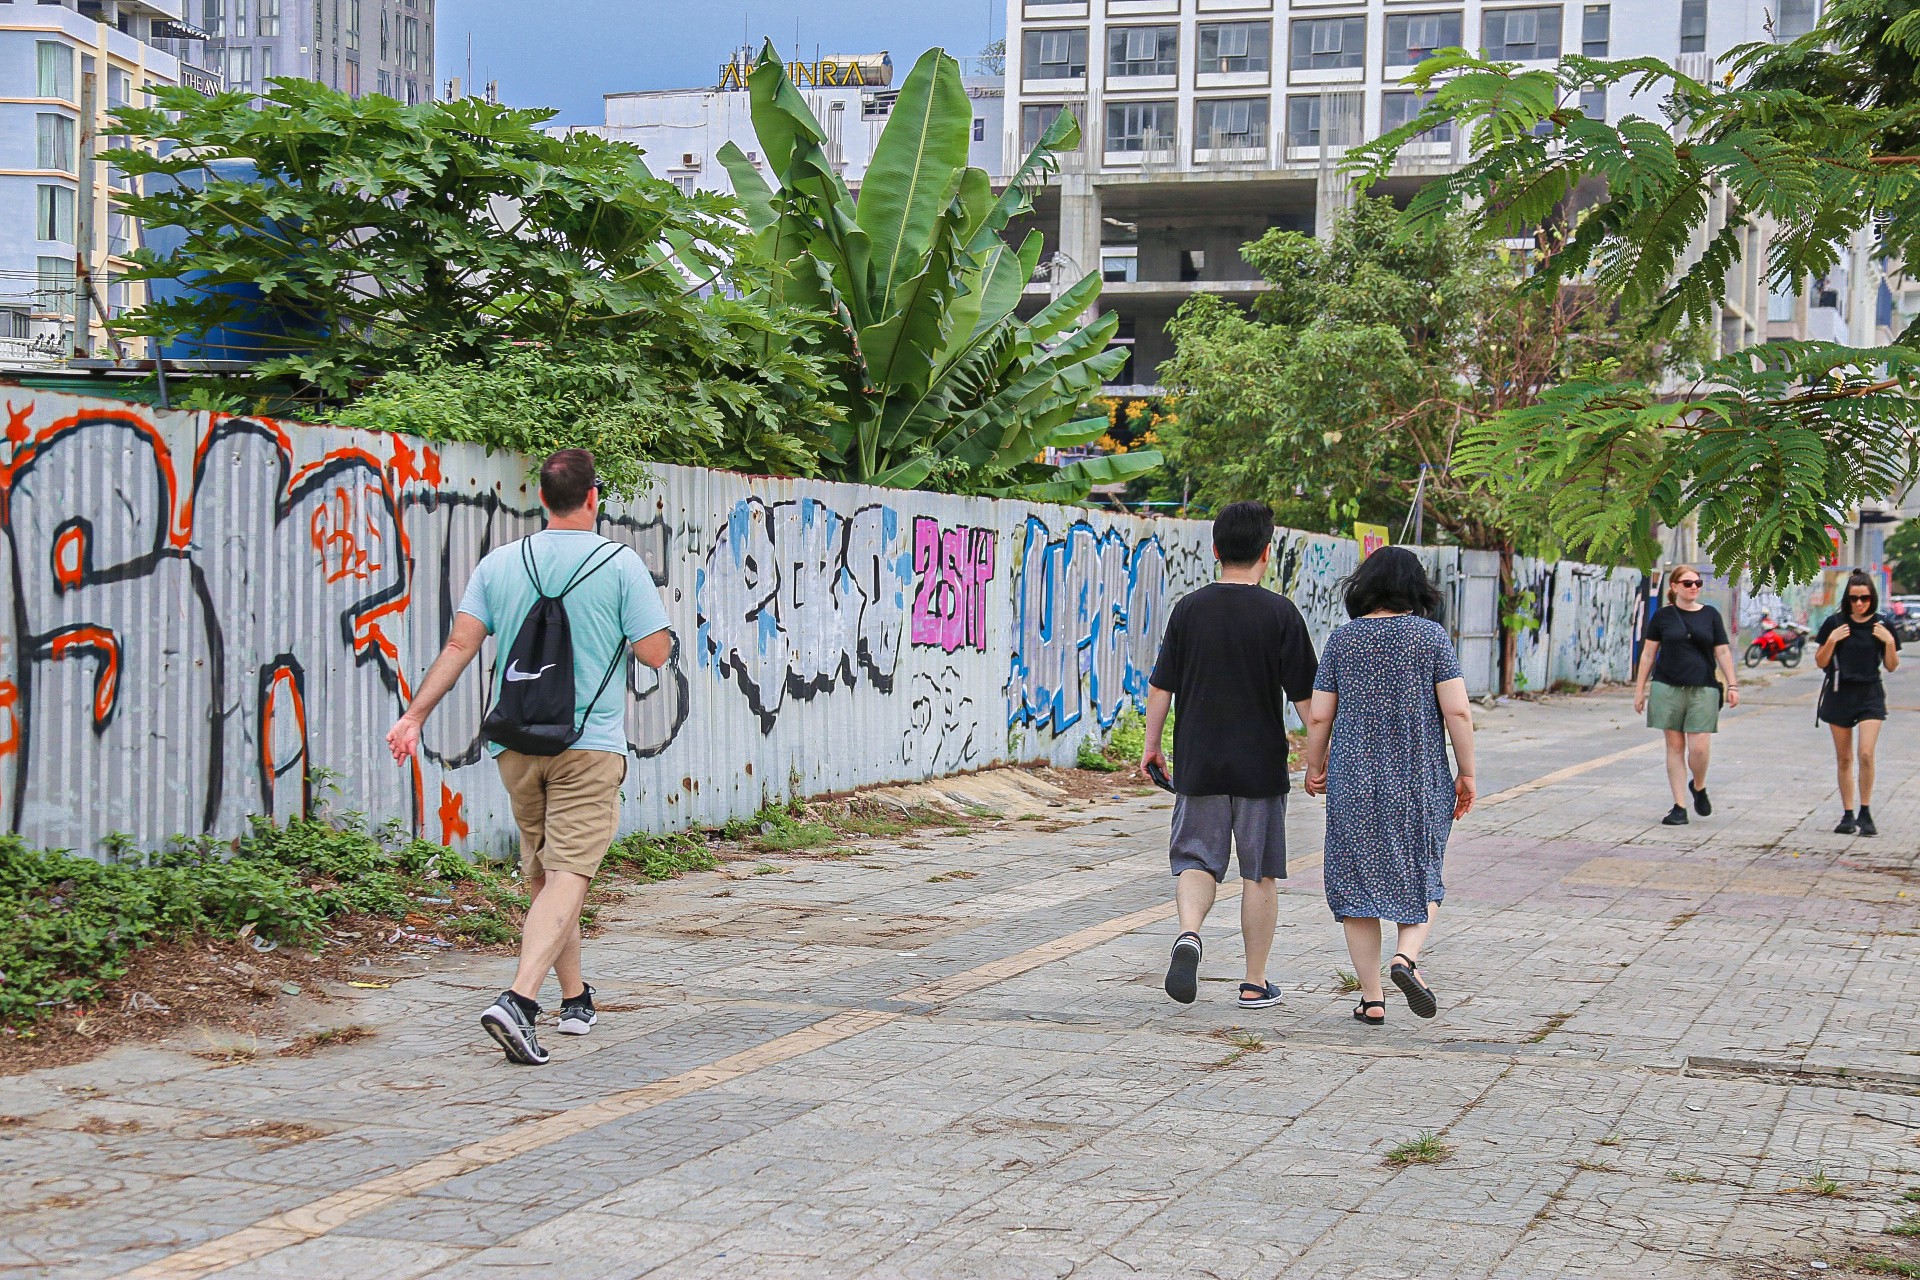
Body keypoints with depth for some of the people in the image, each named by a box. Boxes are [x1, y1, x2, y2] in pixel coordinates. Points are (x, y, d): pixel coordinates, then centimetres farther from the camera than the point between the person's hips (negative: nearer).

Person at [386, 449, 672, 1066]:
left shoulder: (500, 563, 5)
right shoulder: (620, 563, -5)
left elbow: (460, 644, -1)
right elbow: (655, 652, -6)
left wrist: (415, 714, 1)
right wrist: (657, 626, 16)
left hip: (516, 743, 4)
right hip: (589, 744, -4)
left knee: (542, 875, 17)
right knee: (568, 875, -10)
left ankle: (575, 999, 28)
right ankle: (518, 999, -27)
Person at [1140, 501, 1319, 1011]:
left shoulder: (1189, 609, 0)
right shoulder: (1279, 613, -7)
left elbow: (1160, 686, 3)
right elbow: (1305, 697, -5)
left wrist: (1152, 745, 14)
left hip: (1197, 764, 2)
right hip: (1260, 767, -1)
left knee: (1196, 860, 9)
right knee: (1260, 874, 9)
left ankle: (1189, 933, -20)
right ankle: (1255, 983, 14)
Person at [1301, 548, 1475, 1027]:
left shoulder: (1342, 639, 2)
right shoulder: (1431, 636, -3)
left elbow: (1318, 717, 2)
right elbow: (1457, 711, -8)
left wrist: (1315, 767, 18)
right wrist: (1466, 774, 2)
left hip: (1353, 780, 1)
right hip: (1419, 780, -1)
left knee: (1357, 880, 8)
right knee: (1420, 878, 14)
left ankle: (1371, 998, 7)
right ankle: (1407, 956, -12)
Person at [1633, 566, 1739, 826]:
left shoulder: (1710, 615, 8)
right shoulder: (1663, 616, 4)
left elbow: (1723, 652, 9)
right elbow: (1648, 653, 7)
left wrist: (1732, 685, 2)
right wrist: (1639, 689, 5)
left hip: (1703, 689, 0)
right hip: (1668, 688, 0)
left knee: (1700, 748, -9)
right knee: (1675, 747, 1)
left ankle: (1698, 787, 22)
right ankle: (1679, 806, 7)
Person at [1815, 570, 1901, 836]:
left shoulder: (1881, 626, 1)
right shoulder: (1835, 623, 0)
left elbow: (1892, 666, 6)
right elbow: (1820, 663, 2)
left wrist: (1889, 642, -9)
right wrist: (1832, 640, -13)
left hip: (1870, 695, -1)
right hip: (1839, 694, 1)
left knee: (1866, 754, -15)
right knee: (1844, 759, 6)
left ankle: (1865, 813, -4)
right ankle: (1847, 815, 14)